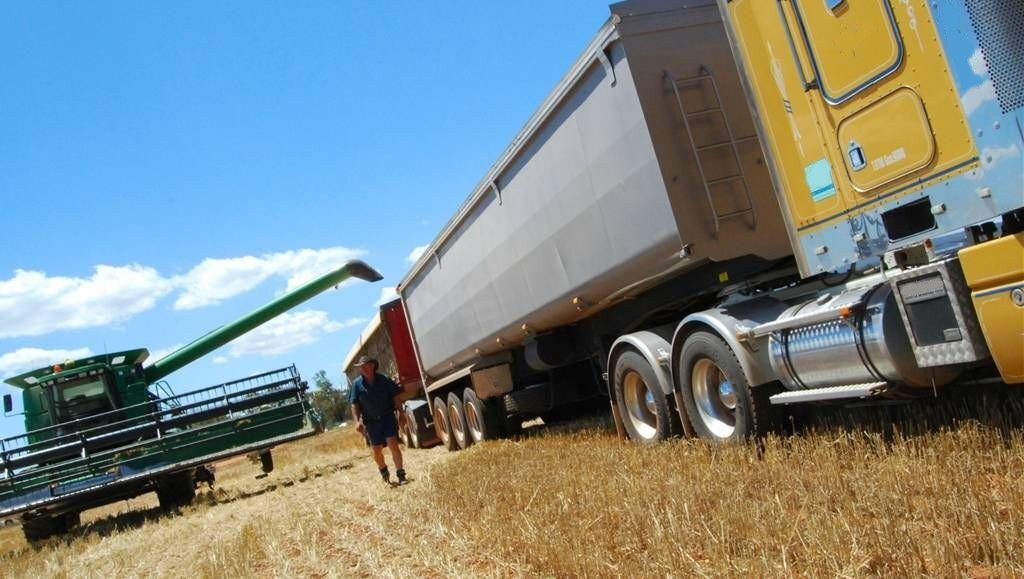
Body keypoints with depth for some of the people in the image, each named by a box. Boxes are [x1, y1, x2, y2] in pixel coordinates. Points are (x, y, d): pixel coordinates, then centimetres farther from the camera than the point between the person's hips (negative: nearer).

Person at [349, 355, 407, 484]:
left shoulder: (384, 380, -3)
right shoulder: (357, 384, -2)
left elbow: (395, 397, 1)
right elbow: (355, 405, -3)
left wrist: (401, 413, -4)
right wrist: (357, 421, -13)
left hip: (388, 417, -2)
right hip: (371, 421, 2)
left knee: (393, 445, -15)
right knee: (377, 451, 10)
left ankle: (401, 475, -10)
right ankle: (384, 474, 36)